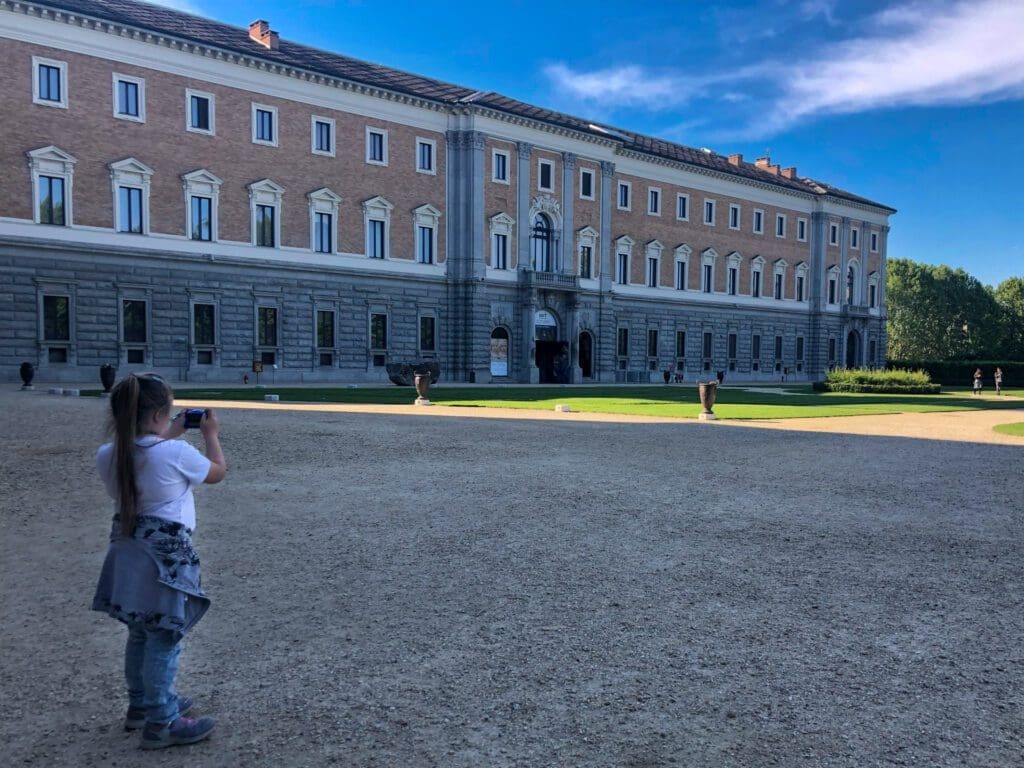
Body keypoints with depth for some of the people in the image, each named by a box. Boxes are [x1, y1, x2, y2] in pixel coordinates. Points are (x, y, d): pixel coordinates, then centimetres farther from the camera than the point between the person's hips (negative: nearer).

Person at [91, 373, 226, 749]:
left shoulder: (107, 456, -2)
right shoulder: (176, 453, -21)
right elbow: (218, 472, -2)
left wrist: (170, 436, 22)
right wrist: (211, 434, 11)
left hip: (128, 552, 8)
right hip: (165, 556, -7)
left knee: (141, 633, 22)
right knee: (164, 639, 4)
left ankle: (142, 704, 39)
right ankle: (161, 723, 15)